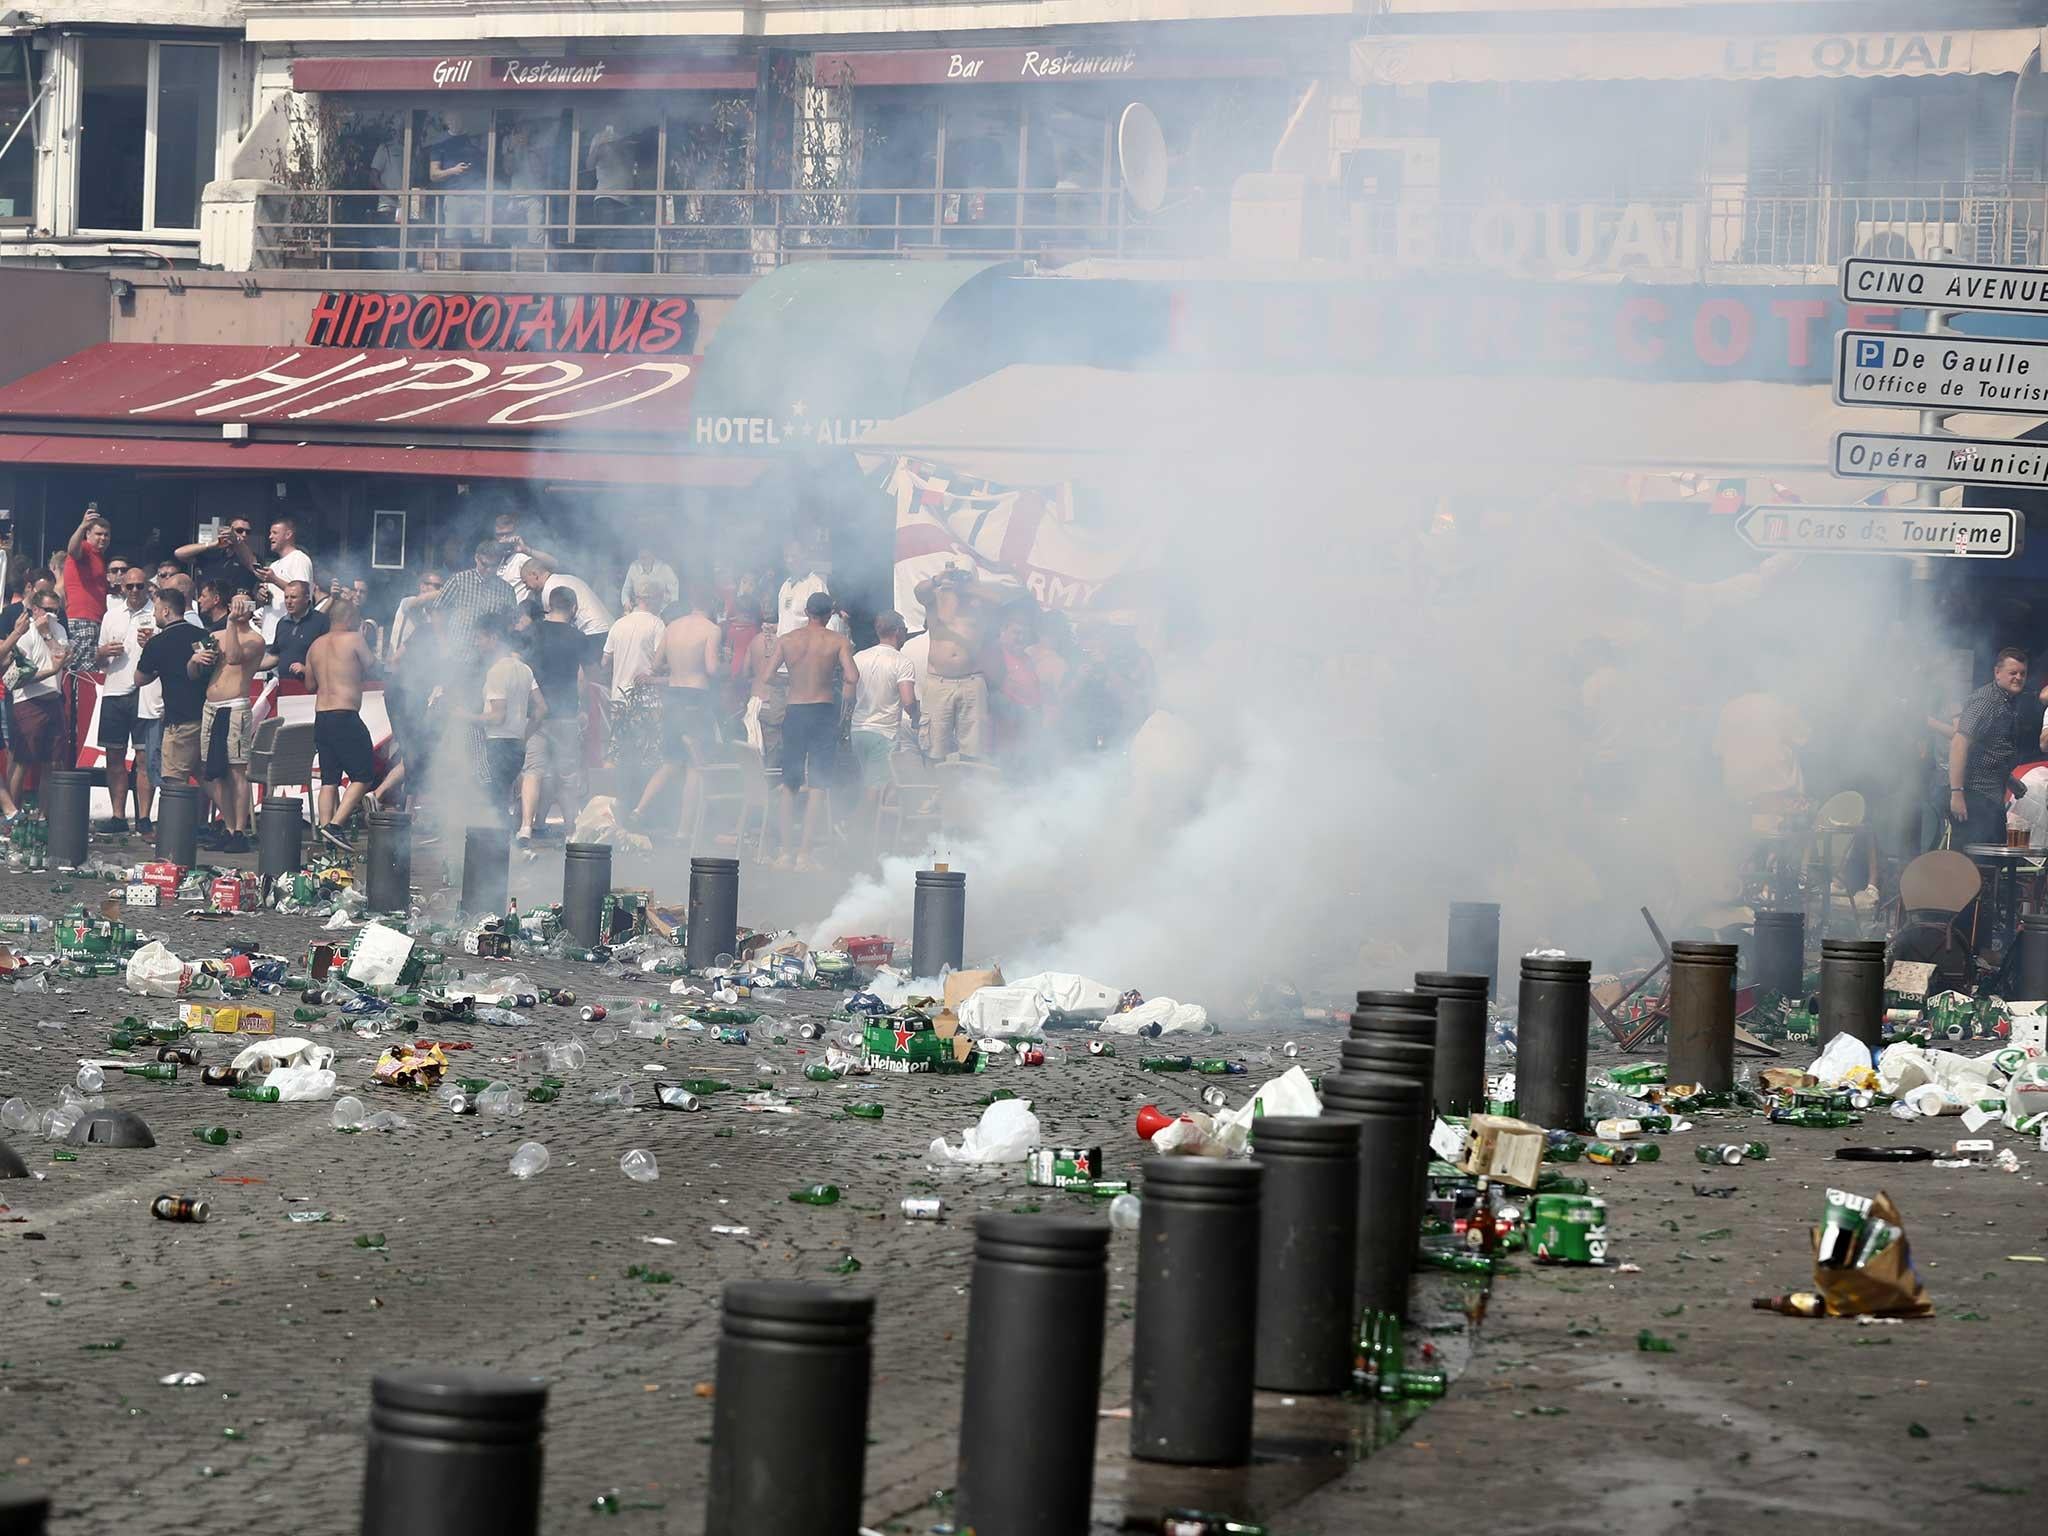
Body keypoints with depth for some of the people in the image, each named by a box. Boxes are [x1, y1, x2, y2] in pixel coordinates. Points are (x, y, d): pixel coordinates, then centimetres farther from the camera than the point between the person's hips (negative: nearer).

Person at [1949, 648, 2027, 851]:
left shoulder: (2012, 702, 15)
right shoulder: (1985, 701, -14)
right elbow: (1959, 742, -23)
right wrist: (1956, 793, -28)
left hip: (1993, 796, 10)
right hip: (1973, 794, -10)